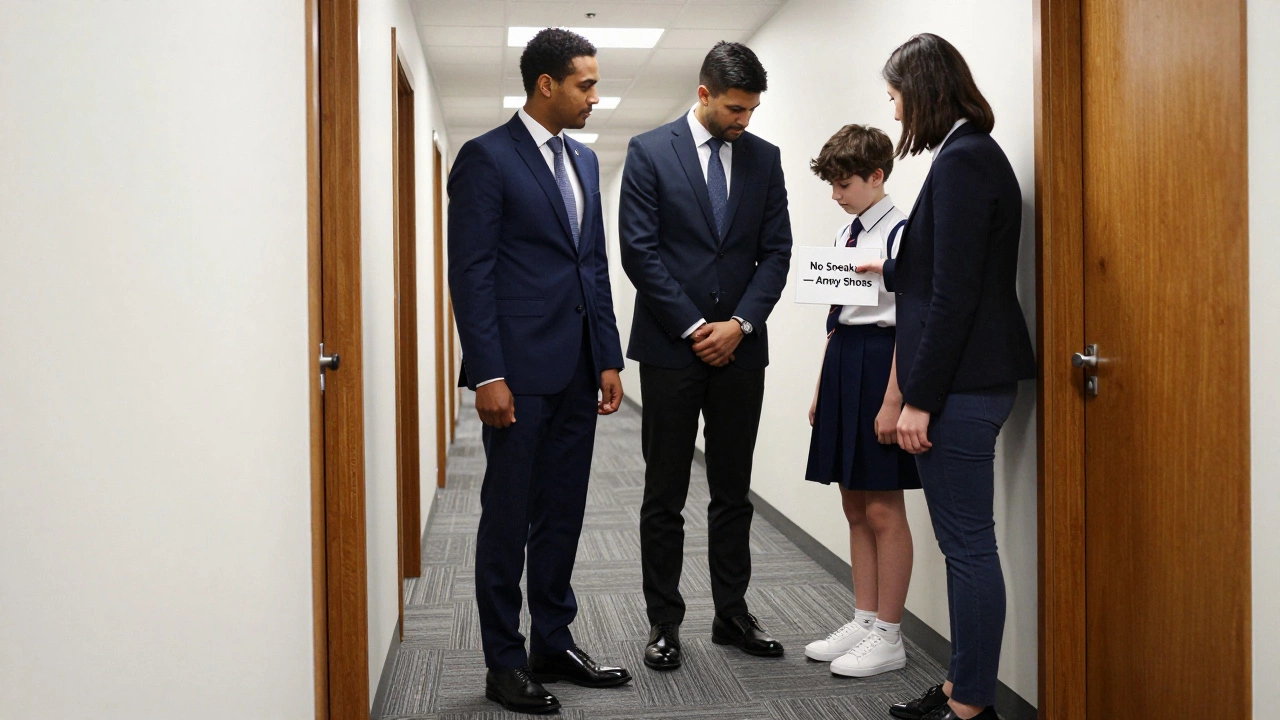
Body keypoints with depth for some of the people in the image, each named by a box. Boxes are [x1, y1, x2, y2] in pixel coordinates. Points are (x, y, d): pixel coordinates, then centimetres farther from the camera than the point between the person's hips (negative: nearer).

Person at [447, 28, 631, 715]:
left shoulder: (584, 160, 15)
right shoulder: (486, 157, -6)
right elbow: (471, 272, -11)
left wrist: (610, 359, 11)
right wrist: (488, 375, -16)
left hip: (578, 371, 7)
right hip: (521, 371, -7)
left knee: (562, 514, 13)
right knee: (508, 518, 3)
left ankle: (554, 644, 26)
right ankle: (504, 663, 15)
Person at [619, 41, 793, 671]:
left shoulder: (764, 158, 9)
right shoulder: (650, 152, -2)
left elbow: (776, 251, 6)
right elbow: (639, 250, -8)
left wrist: (739, 323, -8)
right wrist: (694, 328, -11)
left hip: (739, 347, 3)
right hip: (671, 347, -3)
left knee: (733, 493, 11)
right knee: (664, 496, 4)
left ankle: (732, 614, 22)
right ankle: (663, 622, 14)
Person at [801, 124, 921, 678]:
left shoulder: (899, 233, -11)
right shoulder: (844, 234, 14)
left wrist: (893, 400, -18)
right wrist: (822, 389, 16)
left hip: (880, 360, -8)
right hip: (841, 362, 8)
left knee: (883, 508, -1)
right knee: (854, 504, 13)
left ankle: (888, 637, 10)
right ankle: (864, 621, 25)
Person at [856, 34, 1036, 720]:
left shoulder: (962, 160, -15)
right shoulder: (974, 154, 15)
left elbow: (954, 294, -19)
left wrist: (920, 399, -17)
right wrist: (892, 271, 37)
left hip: (961, 382, -10)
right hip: (971, 379, 10)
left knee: (967, 545, -1)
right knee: (963, 542, 16)